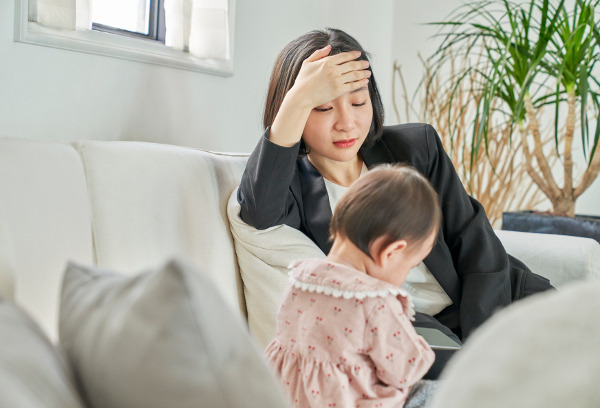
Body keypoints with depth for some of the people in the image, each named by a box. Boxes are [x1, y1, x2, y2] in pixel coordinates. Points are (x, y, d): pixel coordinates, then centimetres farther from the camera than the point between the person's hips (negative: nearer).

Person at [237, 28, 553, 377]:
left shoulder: (416, 145, 9)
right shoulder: (294, 185, 2)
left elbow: (479, 247, 5)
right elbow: (259, 212, -25)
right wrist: (300, 98, -26)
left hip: (479, 305, 4)